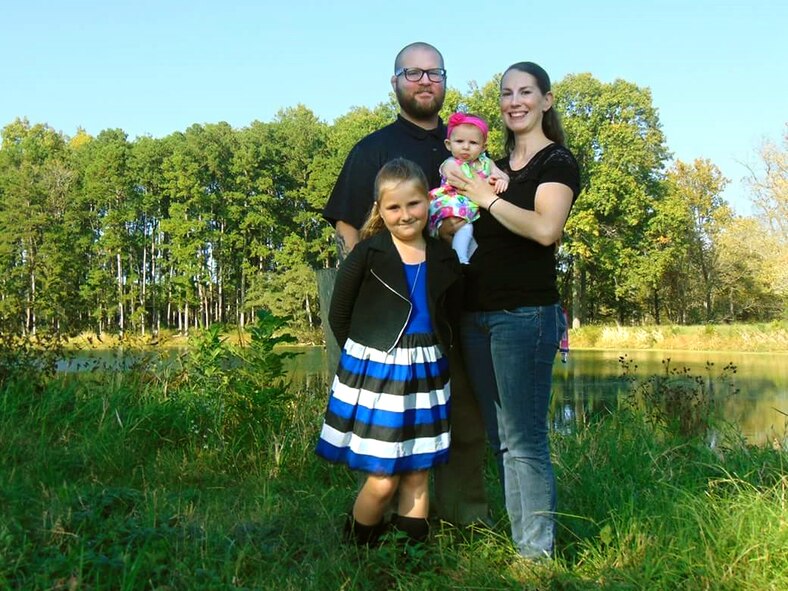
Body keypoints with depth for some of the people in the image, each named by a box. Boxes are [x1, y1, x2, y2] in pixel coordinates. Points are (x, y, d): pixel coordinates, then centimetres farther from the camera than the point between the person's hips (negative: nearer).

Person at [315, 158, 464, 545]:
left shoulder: (445, 260, 4)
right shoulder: (367, 255, -8)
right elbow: (339, 316, 0)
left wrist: (430, 354, 7)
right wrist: (366, 354, 2)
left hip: (427, 375, 4)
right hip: (374, 373, -4)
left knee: (418, 476, 10)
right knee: (383, 481, -2)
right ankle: (358, 547, 21)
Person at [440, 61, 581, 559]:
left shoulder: (557, 161, -2)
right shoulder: (494, 167, 18)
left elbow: (545, 228, -20)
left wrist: (486, 198, -12)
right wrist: (454, 211, 4)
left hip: (526, 315, -7)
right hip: (478, 316, 8)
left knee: (526, 442, -5)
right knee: (502, 440, 10)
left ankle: (539, 554, 3)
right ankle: (518, 540, 19)